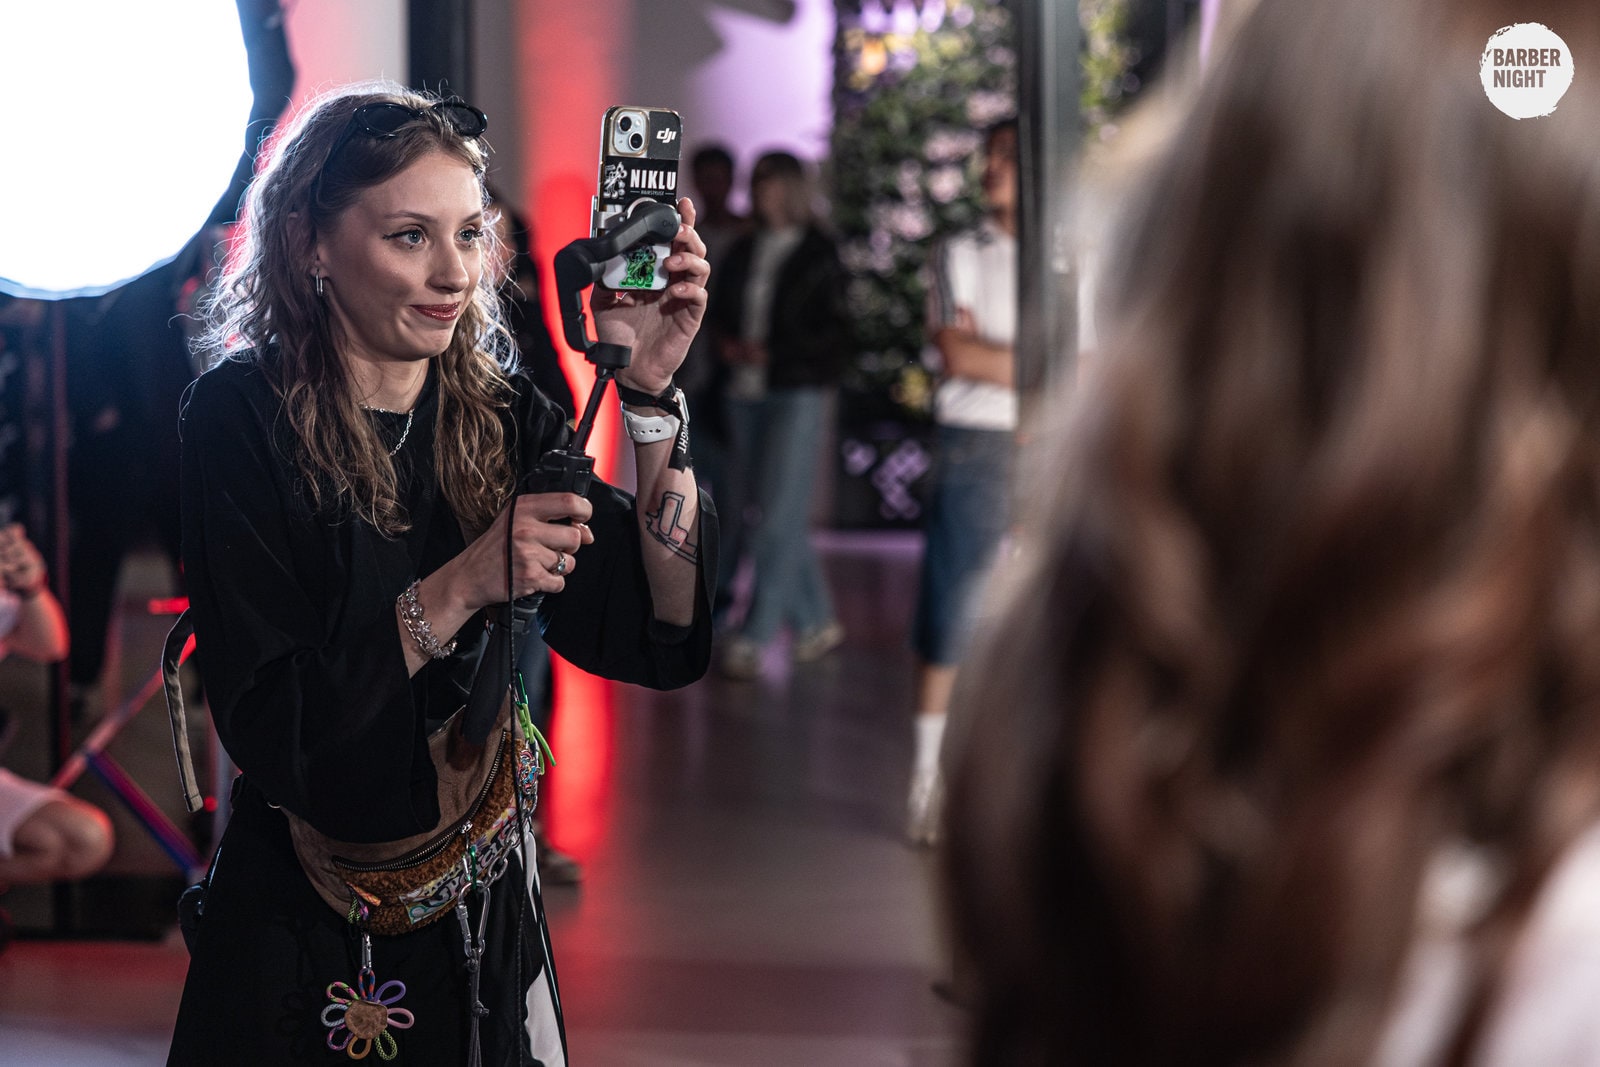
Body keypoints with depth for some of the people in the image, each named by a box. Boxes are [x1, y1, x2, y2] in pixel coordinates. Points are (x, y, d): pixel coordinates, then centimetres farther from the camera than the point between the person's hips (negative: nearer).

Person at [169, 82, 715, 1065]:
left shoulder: (501, 417, -2)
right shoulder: (244, 417, -15)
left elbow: (666, 642, -13)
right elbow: (265, 720, -20)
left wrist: (650, 395, -22)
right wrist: (461, 588, -28)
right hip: (308, 937, -4)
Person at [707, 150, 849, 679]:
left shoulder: (819, 254, -3)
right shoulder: (744, 252, 14)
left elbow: (833, 331, -7)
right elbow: (720, 311, 21)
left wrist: (774, 354, -16)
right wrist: (727, 343, -1)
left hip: (797, 396, -6)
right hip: (746, 394, 6)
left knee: (779, 515, -10)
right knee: (772, 514, 8)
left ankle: (755, 636, -10)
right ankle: (815, 621, 20)